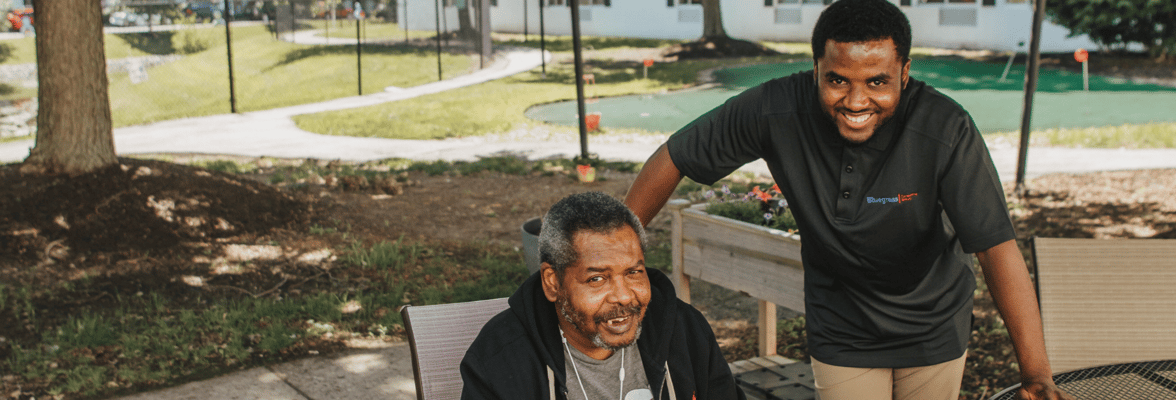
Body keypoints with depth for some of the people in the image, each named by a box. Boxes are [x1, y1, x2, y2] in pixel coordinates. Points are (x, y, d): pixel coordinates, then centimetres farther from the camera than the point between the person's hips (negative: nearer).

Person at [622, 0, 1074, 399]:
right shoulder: (775, 110, -26)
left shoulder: (946, 130, -29)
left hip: (934, 330, 0)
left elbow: (998, 247, -30)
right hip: (841, 331, 0)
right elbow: (673, 158, -15)